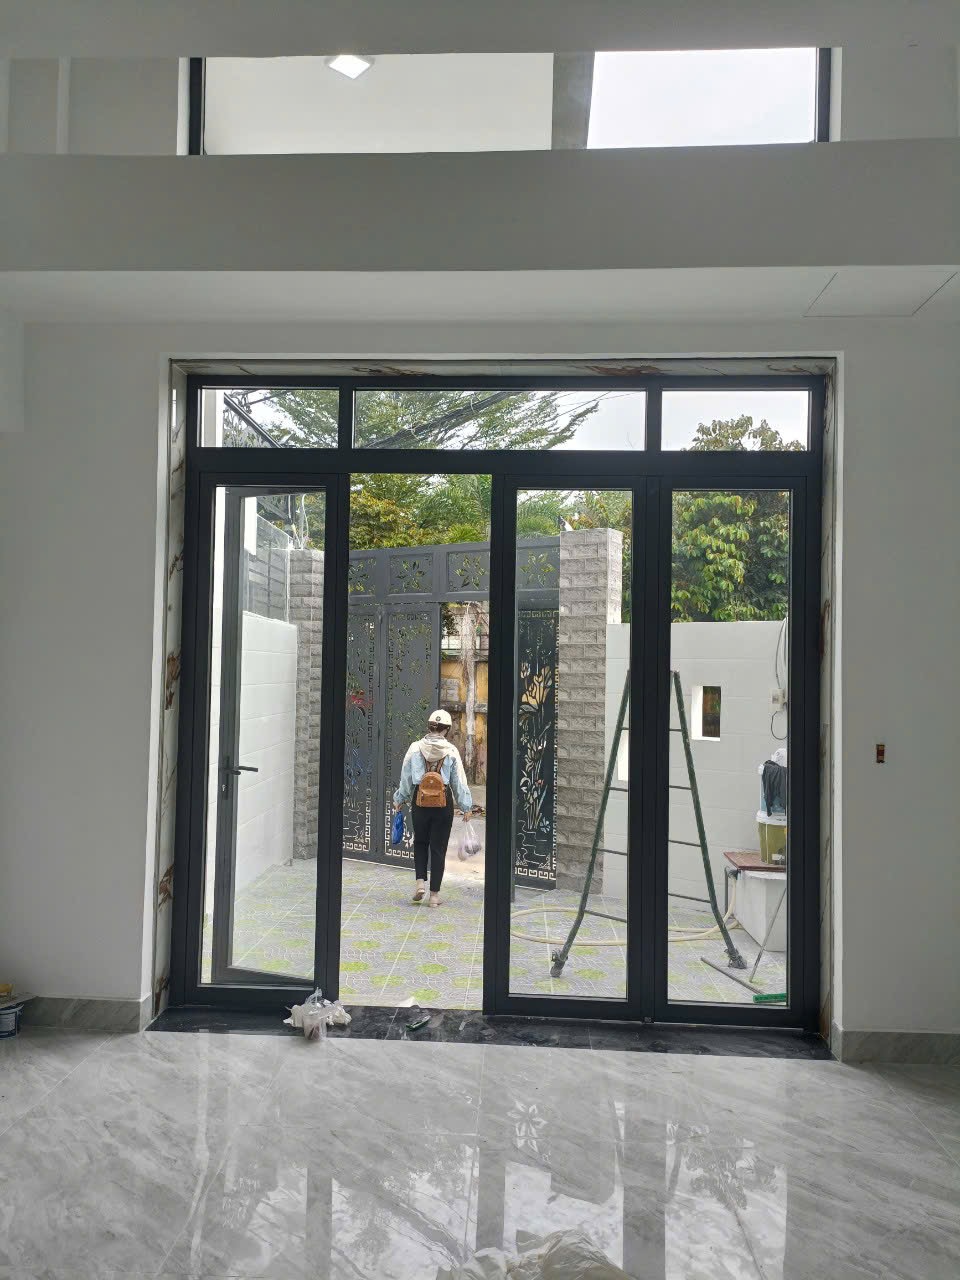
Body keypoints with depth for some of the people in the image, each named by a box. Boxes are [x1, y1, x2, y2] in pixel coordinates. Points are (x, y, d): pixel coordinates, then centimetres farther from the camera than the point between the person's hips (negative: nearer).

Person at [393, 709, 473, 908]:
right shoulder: (451, 751, -5)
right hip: (444, 803, -1)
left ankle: (420, 881, 5)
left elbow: (406, 777, 4)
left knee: (420, 842, 21)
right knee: (438, 847, 7)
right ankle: (434, 894, 9)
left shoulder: (415, 748, -3)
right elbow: (459, 781, 0)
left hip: (420, 801, 1)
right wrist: (465, 807, 10)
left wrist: (400, 800, 17)